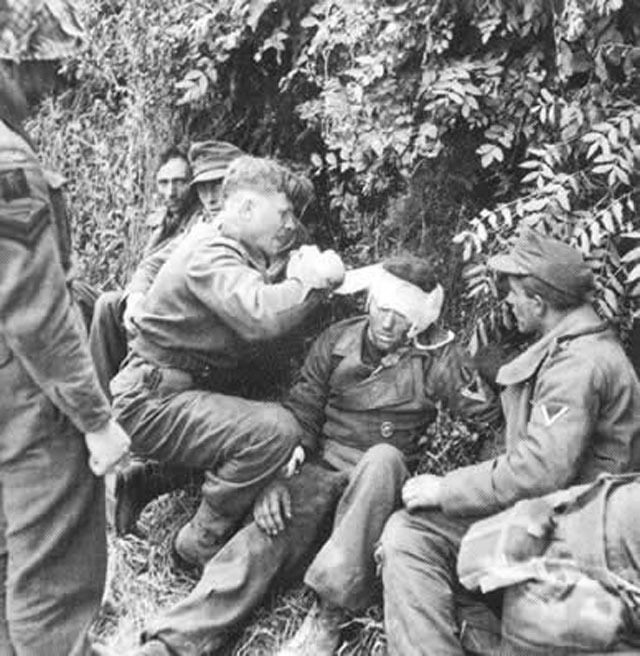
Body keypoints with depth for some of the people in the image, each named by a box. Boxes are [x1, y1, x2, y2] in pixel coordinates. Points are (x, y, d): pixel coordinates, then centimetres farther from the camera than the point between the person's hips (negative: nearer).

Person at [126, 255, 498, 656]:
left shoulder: (438, 356, -2)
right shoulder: (337, 341, 5)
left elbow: (486, 416, -6)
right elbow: (301, 413, 5)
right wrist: (276, 478, -8)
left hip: (381, 473, -2)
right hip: (322, 465, 2)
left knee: (383, 459, -37)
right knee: (268, 533, -25)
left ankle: (331, 612, -36)